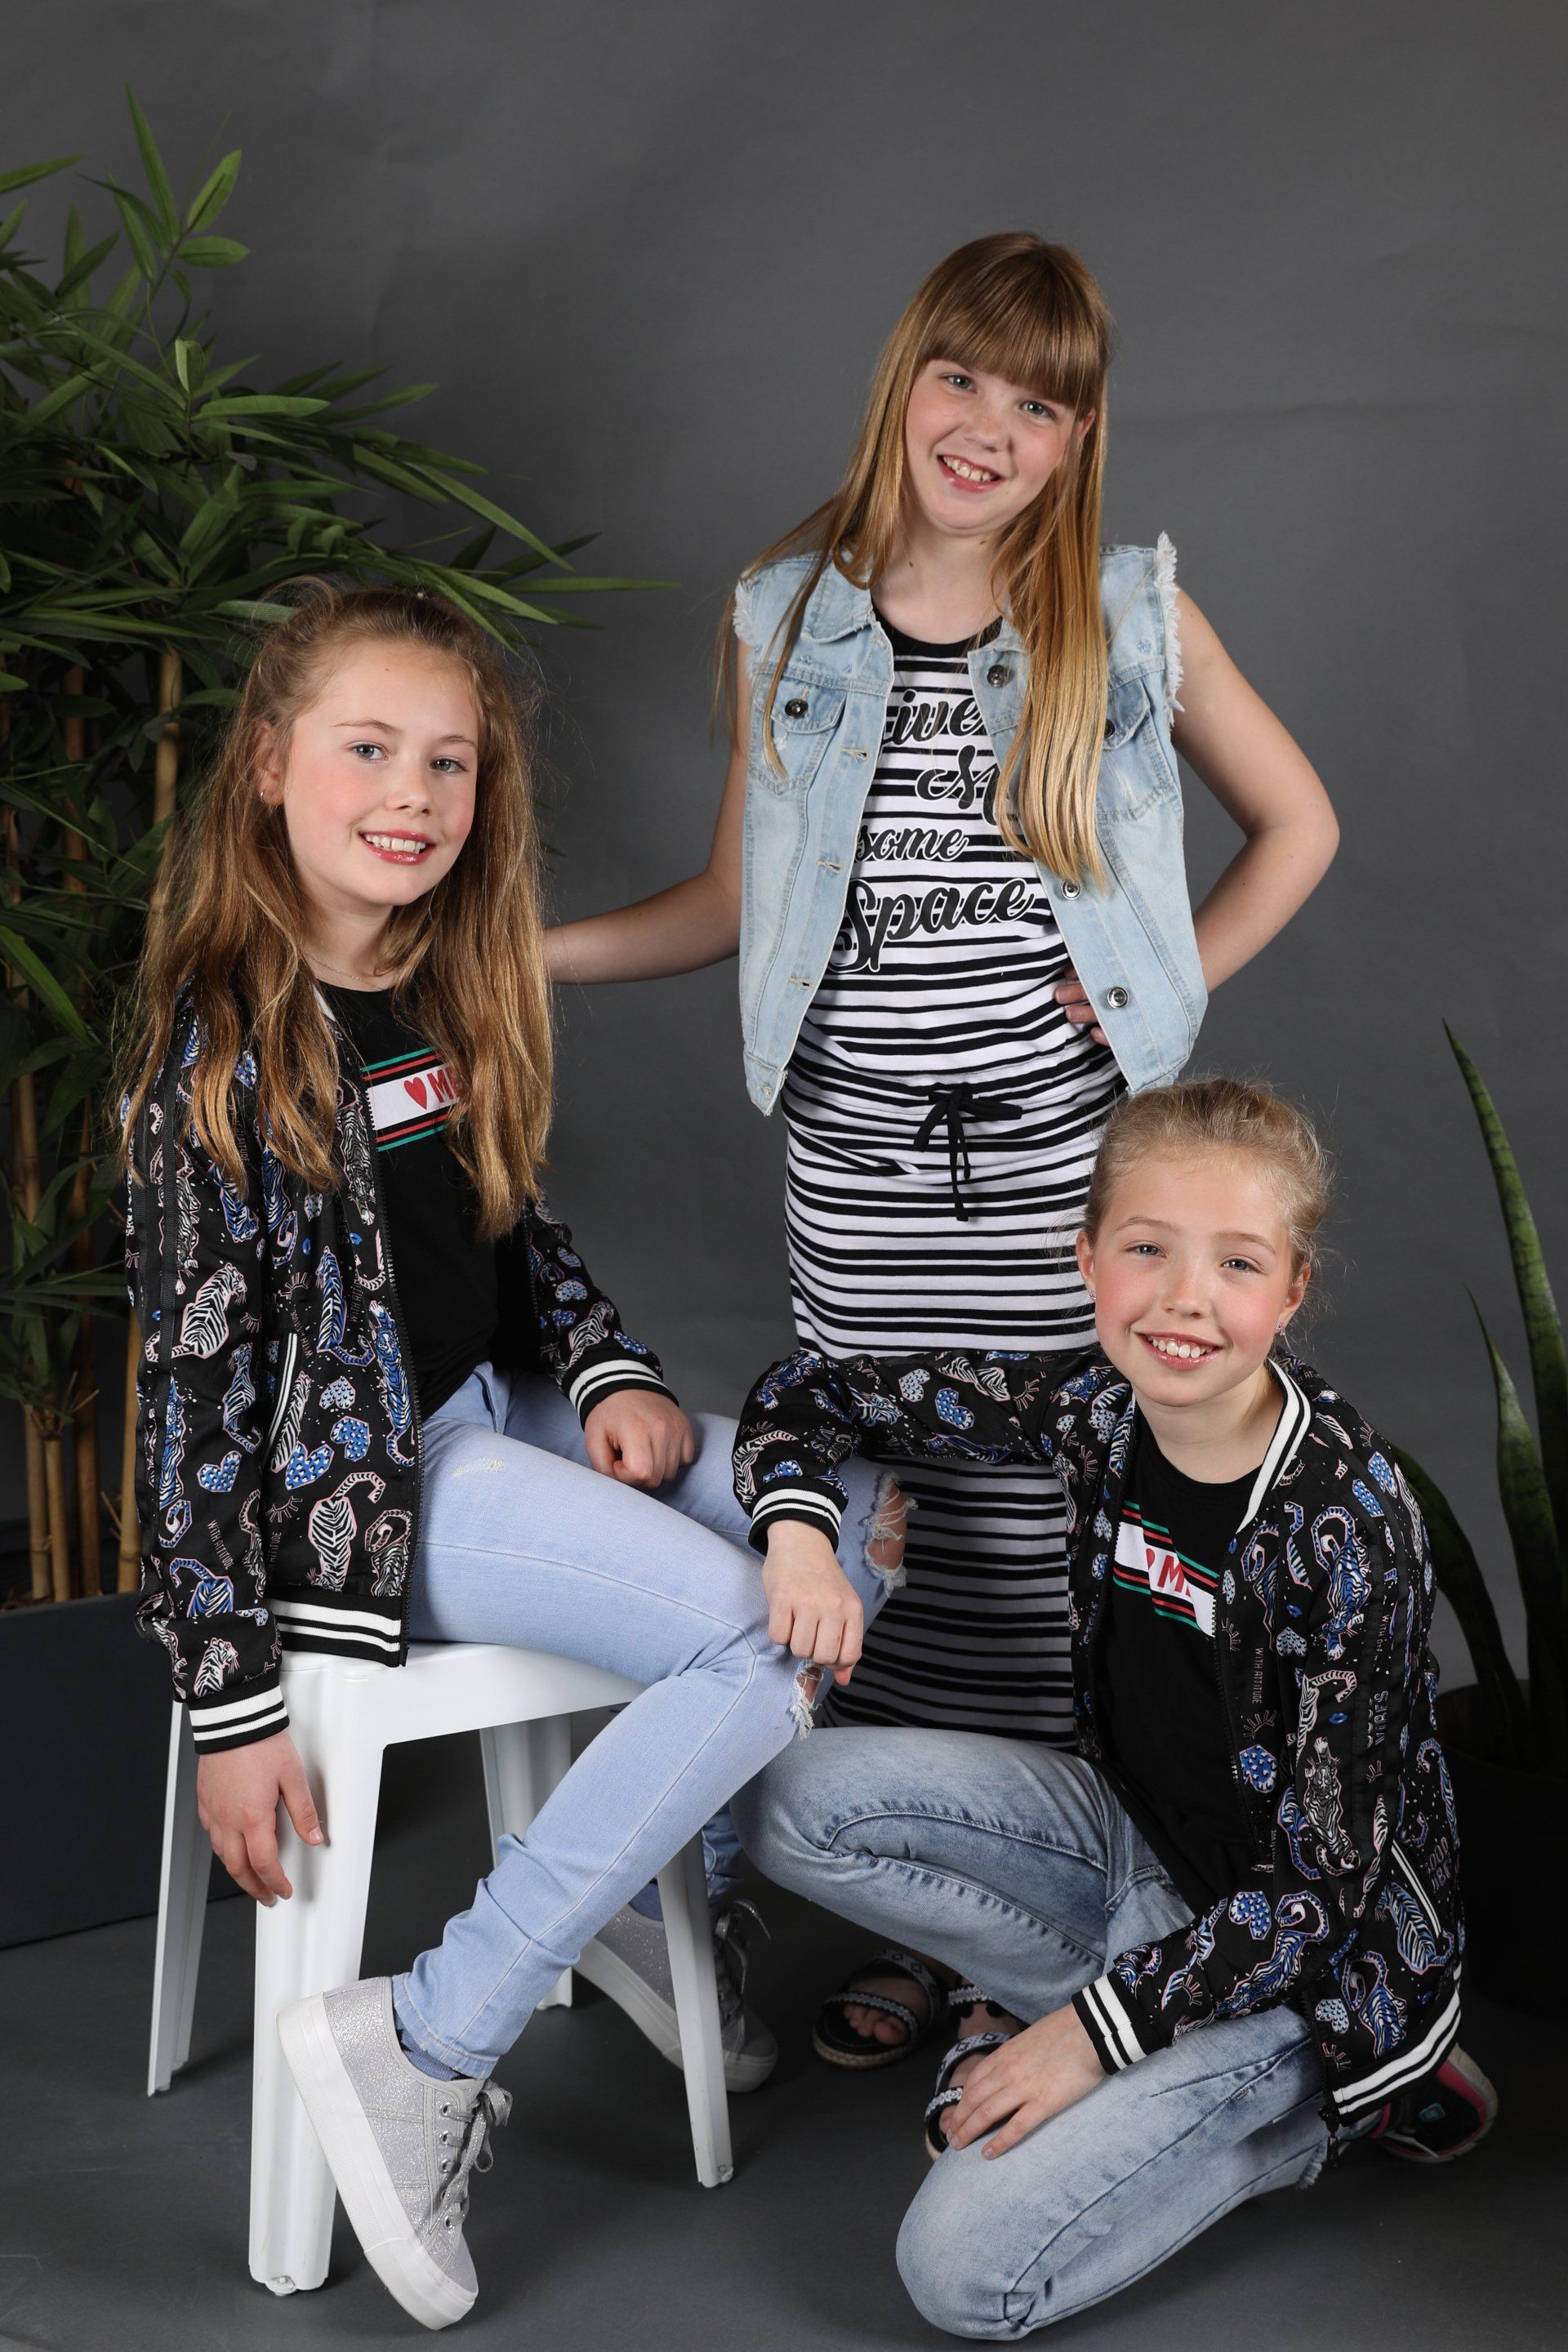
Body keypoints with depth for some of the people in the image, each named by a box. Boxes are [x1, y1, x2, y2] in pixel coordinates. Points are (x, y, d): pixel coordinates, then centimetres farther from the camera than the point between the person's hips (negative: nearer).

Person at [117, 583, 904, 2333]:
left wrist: (614, 1375, -1)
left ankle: (669, 1895, 15)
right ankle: (421, 2047, -13)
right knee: (761, 1649, -21)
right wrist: (230, 1701, -17)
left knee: (852, 1522, 0)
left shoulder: (453, 998, 7)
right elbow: (192, 1382, -17)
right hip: (354, 1482, -8)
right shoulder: (227, 1051, -17)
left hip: (501, 1414, 8)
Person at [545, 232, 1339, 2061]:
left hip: (1063, 1151, -1)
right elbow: (740, 898, 12)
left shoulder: (1133, 622, 2)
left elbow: (1297, 824, 13)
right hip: (859, 1163, 2)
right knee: (890, 1531, 6)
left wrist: (1172, 979, 0)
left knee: (1057, 1517, -1)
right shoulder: (789, 620, 6)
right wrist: (510, 947, 4)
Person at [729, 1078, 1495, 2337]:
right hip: (1136, 1835, 6)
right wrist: (800, 1533, -20)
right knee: (792, 1801, -8)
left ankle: (1308, 2103, 3)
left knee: (967, 2271, -15)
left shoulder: (1343, 1524, -28)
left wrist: (1094, 2032, -20)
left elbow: (1322, 1888, -23)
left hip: (1308, 1950, -6)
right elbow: (816, 1387, 0)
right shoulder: (1099, 1406, -12)